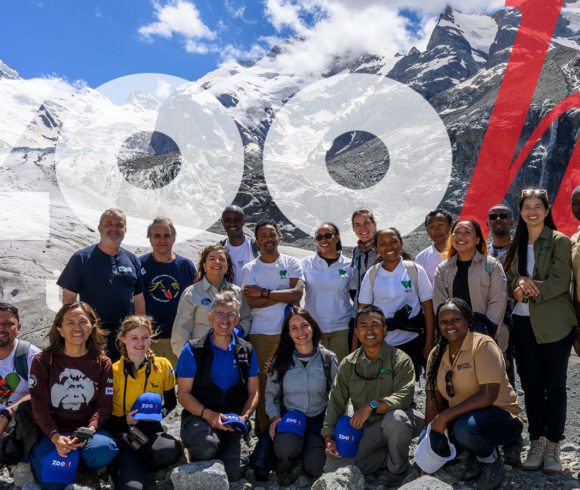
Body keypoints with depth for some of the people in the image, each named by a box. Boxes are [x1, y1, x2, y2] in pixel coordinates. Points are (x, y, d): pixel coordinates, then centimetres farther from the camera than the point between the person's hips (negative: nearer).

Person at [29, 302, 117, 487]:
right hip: (52, 431, -1)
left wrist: (88, 431, -22)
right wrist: (55, 437, -22)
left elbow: (104, 406, -1)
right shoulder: (43, 361, 1)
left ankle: (78, 454, 2)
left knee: (103, 450, -33)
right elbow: (39, 406, -5)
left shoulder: (102, 363, 4)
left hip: (89, 428, 1)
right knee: (51, 481, -28)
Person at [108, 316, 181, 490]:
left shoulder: (162, 366, 5)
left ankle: (133, 466, -6)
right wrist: (125, 420, -15)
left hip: (151, 430, 2)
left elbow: (171, 402, 15)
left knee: (171, 450, -35)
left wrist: (160, 413, -7)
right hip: (122, 431, -2)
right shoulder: (113, 371, 0)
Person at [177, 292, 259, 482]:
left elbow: (253, 392, 12)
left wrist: (244, 417, -8)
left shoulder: (247, 351, 11)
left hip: (233, 421, 2)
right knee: (206, 444, -36)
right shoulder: (193, 350, 1)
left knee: (233, 471, -23)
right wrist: (208, 414, -17)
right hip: (198, 416, -1)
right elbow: (183, 394, -1)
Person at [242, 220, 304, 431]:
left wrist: (264, 292, -9)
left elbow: (297, 294, -9)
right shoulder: (250, 268, 7)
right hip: (261, 334, 0)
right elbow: (252, 302, -8)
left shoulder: (291, 263, 7)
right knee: (262, 383, 0)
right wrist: (285, 296, -8)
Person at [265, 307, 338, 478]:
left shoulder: (329, 359, 4)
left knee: (315, 468, -21)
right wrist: (275, 417, -6)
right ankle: (285, 470, 4)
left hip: (319, 420, 0)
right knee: (286, 447, -34)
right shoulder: (281, 361, 6)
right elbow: (271, 394, 12)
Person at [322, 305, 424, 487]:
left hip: (397, 424, -3)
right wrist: (328, 437, -5)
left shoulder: (400, 360, -7)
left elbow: (404, 396, -21)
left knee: (395, 417, -39)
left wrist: (372, 406, -33)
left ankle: (396, 469, -9)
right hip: (366, 429, 4)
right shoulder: (348, 364, 5)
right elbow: (336, 403, 7)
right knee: (333, 467, -15)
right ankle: (388, 455, 6)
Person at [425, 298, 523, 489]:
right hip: (461, 419, 7)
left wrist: (444, 416, -27)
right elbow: (433, 402, -1)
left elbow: (488, 396, -26)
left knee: (465, 426, -34)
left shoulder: (483, 345, -16)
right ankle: (479, 457, 10)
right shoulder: (436, 354, 1)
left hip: (502, 419, -7)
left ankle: (493, 463, -1)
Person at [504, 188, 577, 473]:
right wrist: (519, 282, -11)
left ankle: (553, 445, 13)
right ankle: (536, 442, 17)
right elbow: (508, 280, 11)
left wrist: (527, 292, -12)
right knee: (531, 385, 7)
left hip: (554, 323, -4)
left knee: (554, 385, 3)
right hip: (524, 322, 4)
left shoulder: (559, 241, -2)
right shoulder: (517, 243, 13)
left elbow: (560, 281, -11)